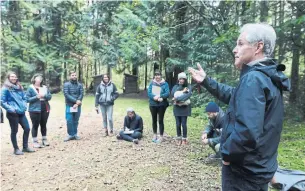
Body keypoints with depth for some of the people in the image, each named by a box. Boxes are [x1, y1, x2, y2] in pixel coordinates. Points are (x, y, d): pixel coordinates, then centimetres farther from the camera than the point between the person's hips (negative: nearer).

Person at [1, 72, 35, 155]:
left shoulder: (19, 87, 11)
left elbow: (24, 98, 20)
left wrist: (24, 106, 5)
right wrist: (11, 108, -16)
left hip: (21, 112, 6)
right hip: (12, 114, -6)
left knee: (27, 128, 8)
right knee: (14, 131, 5)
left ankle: (25, 147, 23)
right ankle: (16, 149, 19)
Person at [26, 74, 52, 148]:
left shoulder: (45, 87, 9)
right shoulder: (30, 88, -4)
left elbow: (50, 96, 6)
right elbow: (28, 99, -9)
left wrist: (44, 95, -13)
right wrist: (37, 97, -21)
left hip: (45, 109, 5)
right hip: (35, 110, -4)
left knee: (44, 125, 13)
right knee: (35, 125, 2)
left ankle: (44, 139, 24)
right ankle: (35, 142, 9)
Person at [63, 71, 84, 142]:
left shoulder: (80, 85, 7)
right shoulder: (66, 84, 0)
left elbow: (81, 94, -2)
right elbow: (66, 95, -11)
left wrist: (77, 104, -15)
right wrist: (76, 101, -18)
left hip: (77, 106, 2)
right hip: (69, 106, -2)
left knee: (76, 121, 9)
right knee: (69, 121, -3)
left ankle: (75, 134, 20)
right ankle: (70, 135, 9)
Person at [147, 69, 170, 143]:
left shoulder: (165, 84, -3)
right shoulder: (152, 83, 4)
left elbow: (167, 93, -12)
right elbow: (149, 93, -6)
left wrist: (160, 96, -25)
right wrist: (155, 97, -22)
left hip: (162, 105, -3)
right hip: (153, 104, 3)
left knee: (160, 120, 1)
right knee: (154, 120, 13)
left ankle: (161, 137, 12)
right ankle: (155, 135, 29)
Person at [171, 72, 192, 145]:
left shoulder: (188, 87, 0)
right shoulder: (176, 86, 7)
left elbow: (188, 95, -17)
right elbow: (172, 94, -10)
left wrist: (178, 98, -23)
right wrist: (182, 92, -15)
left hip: (185, 108, -2)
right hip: (177, 108, 2)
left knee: (184, 124, -2)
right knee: (178, 124, 5)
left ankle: (184, 139, 13)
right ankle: (178, 138, 18)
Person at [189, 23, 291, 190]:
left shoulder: (253, 79, -26)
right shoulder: (266, 76, 7)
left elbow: (247, 131, -36)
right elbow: (235, 96, 18)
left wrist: (227, 153, -19)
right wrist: (206, 81, 11)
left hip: (245, 170, -9)